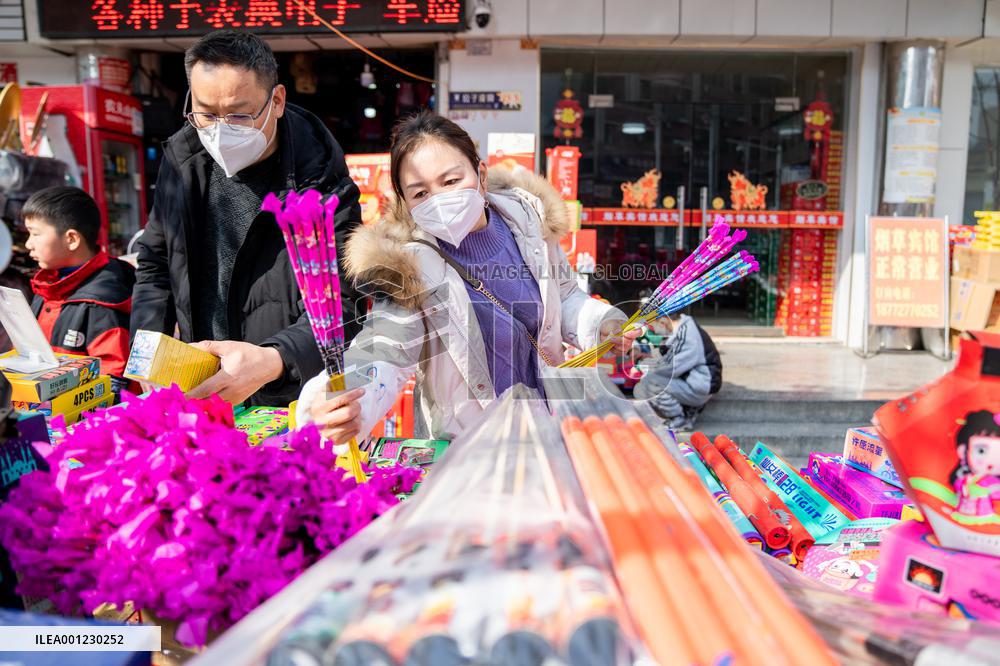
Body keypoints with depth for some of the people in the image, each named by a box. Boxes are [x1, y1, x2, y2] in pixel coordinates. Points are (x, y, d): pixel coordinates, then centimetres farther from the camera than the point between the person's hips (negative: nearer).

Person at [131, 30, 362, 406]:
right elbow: (155, 266, 14)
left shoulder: (319, 181, -13)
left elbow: (337, 306, -18)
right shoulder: (182, 159, 2)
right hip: (196, 391, 1)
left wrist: (272, 361, -36)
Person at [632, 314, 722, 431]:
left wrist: (649, 369, -10)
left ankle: (680, 422, -9)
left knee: (650, 382, -24)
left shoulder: (690, 335, -24)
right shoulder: (677, 332, 4)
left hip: (699, 389, -9)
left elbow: (673, 368, -25)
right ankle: (688, 411, 9)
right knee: (639, 390, 4)